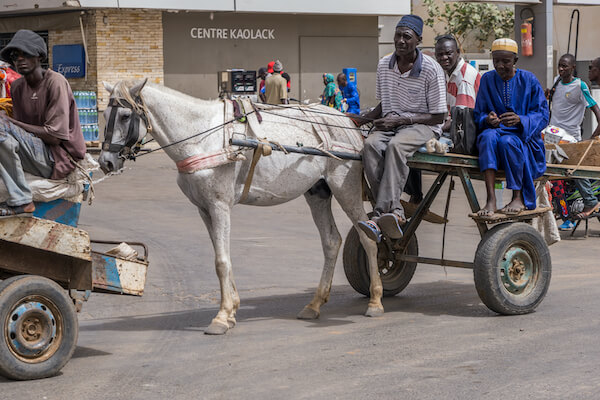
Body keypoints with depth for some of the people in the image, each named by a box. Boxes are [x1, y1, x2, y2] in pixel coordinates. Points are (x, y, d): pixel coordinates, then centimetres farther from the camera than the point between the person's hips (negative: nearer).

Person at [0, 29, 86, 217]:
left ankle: (20, 201, -24)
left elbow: (55, 135, -18)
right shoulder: (17, 87, 10)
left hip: (59, 158, -8)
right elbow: (23, 130, 12)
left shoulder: (55, 82, -12)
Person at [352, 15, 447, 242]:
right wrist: (364, 119, 3)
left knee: (395, 145, -38)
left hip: (422, 126, -5)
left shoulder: (431, 70, -9)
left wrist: (400, 120, -15)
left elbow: (438, 116, -7)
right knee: (371, 145, -31)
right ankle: (395, 213, -38)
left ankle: (380, 214, -44)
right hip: (389, 123, 5)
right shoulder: (384, 65, 8)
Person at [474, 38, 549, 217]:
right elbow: (478, 114, 7)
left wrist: (519, 120, -25)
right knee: (489, 136, -35)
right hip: (495, 130, 2)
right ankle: (491, 200, -43)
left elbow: (542, 115, -4)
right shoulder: (487, 80, 6)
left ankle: (518, 198, -22)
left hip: (523, 135, -2)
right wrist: (488, 119, -19)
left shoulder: (529, 80, -1)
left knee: (507, 142, -37)